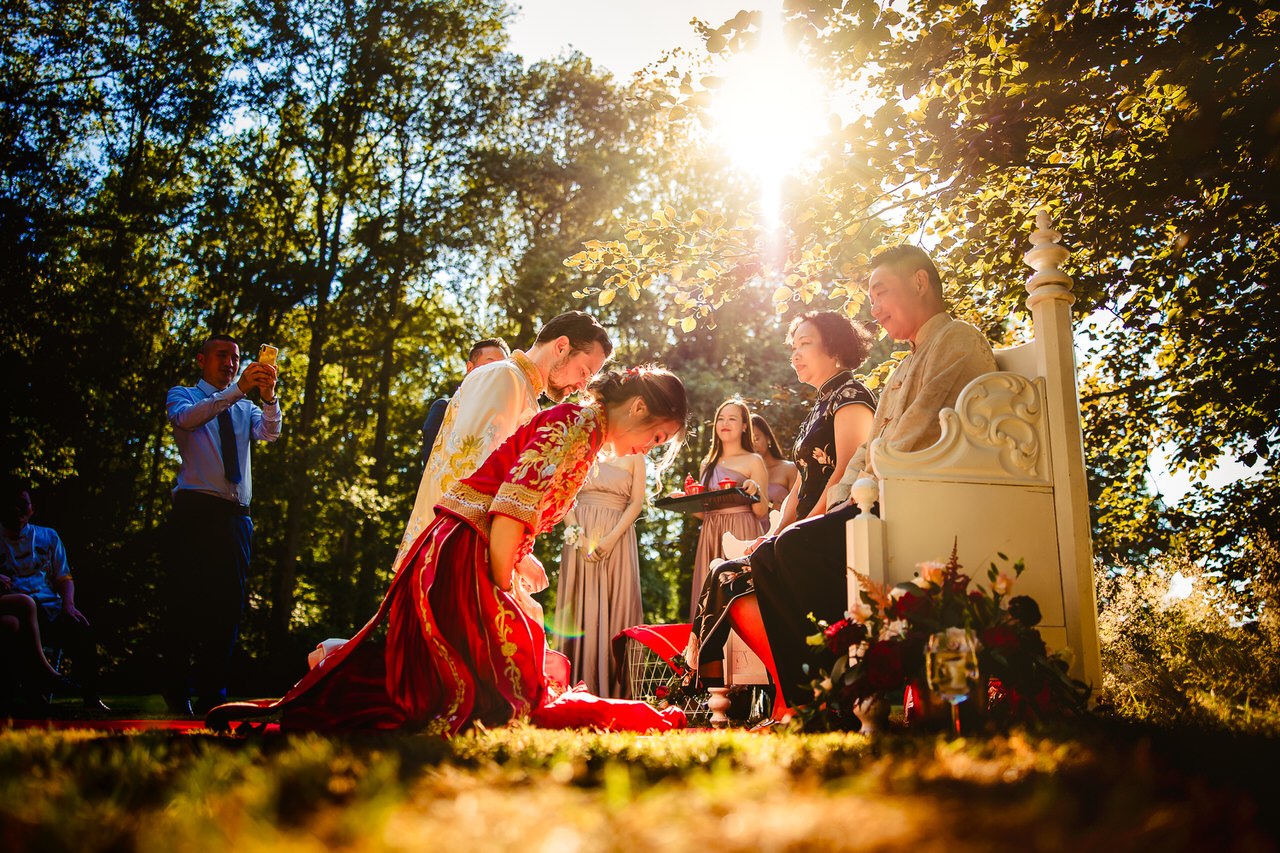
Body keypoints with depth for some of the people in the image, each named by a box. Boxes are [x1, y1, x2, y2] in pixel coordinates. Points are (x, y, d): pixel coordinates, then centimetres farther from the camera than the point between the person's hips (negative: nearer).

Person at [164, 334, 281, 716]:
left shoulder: (246, 408, 22)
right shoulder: (182, 395, 12)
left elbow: (270, 432, 1)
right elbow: (187, 418, -12)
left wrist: (268, 395, -19)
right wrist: (238, 390, -24)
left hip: (236, 515, 4)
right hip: (195, 509, -4)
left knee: (229, 602, 1)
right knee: (187, 599, -7)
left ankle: (213, 694, 6)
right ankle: (178, 692, 1)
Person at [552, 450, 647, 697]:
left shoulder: (634, 458, 9)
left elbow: (637, 502, 0)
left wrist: (611, 538, -13)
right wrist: (580, 537, -11)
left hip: (617, 538, 0)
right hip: (581, 534, 1)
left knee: (616, 606, -4)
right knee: (581, 604, -3)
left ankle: (613, 687, -2)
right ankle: (580, 684, -1)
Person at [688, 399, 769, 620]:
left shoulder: (753, 461, 3)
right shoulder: (707, 464, 17)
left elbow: (761, 512, -2)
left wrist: (755, 491, -21)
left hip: (742, 535, -5)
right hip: (711, 536, 5)